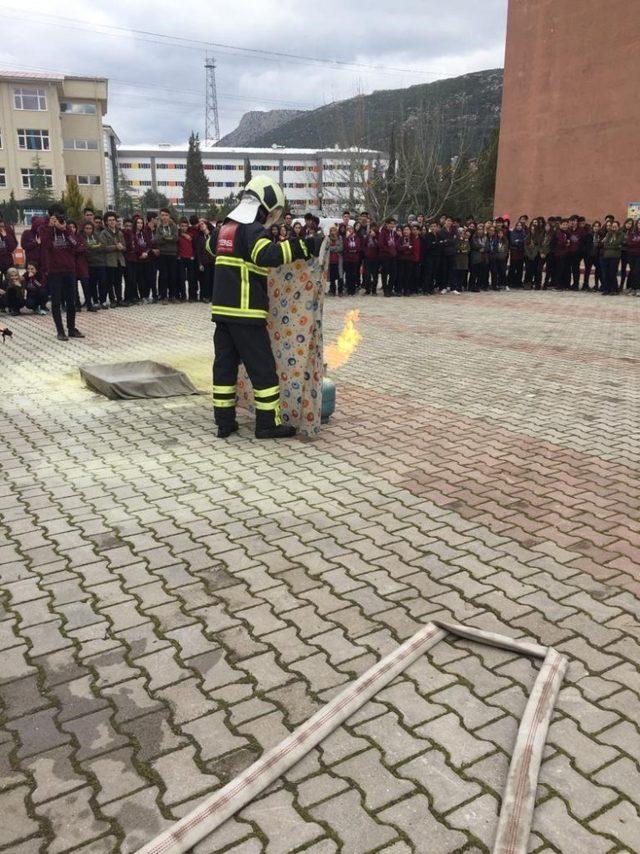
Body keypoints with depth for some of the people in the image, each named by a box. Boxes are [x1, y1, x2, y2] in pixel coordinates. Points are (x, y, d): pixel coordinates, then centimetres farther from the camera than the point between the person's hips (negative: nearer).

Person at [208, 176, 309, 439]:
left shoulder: (225, 227, 14)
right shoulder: (252, 230, -12)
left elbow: (212, 245, 37)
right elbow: (268, 255, -32)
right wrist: (302, 246, -29)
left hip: (222, 309, 9)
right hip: (246, 312, -8)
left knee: (225, 364, 12)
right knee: (262, 367, 0)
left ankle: (224, 422, 16)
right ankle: (268, 423, 5)